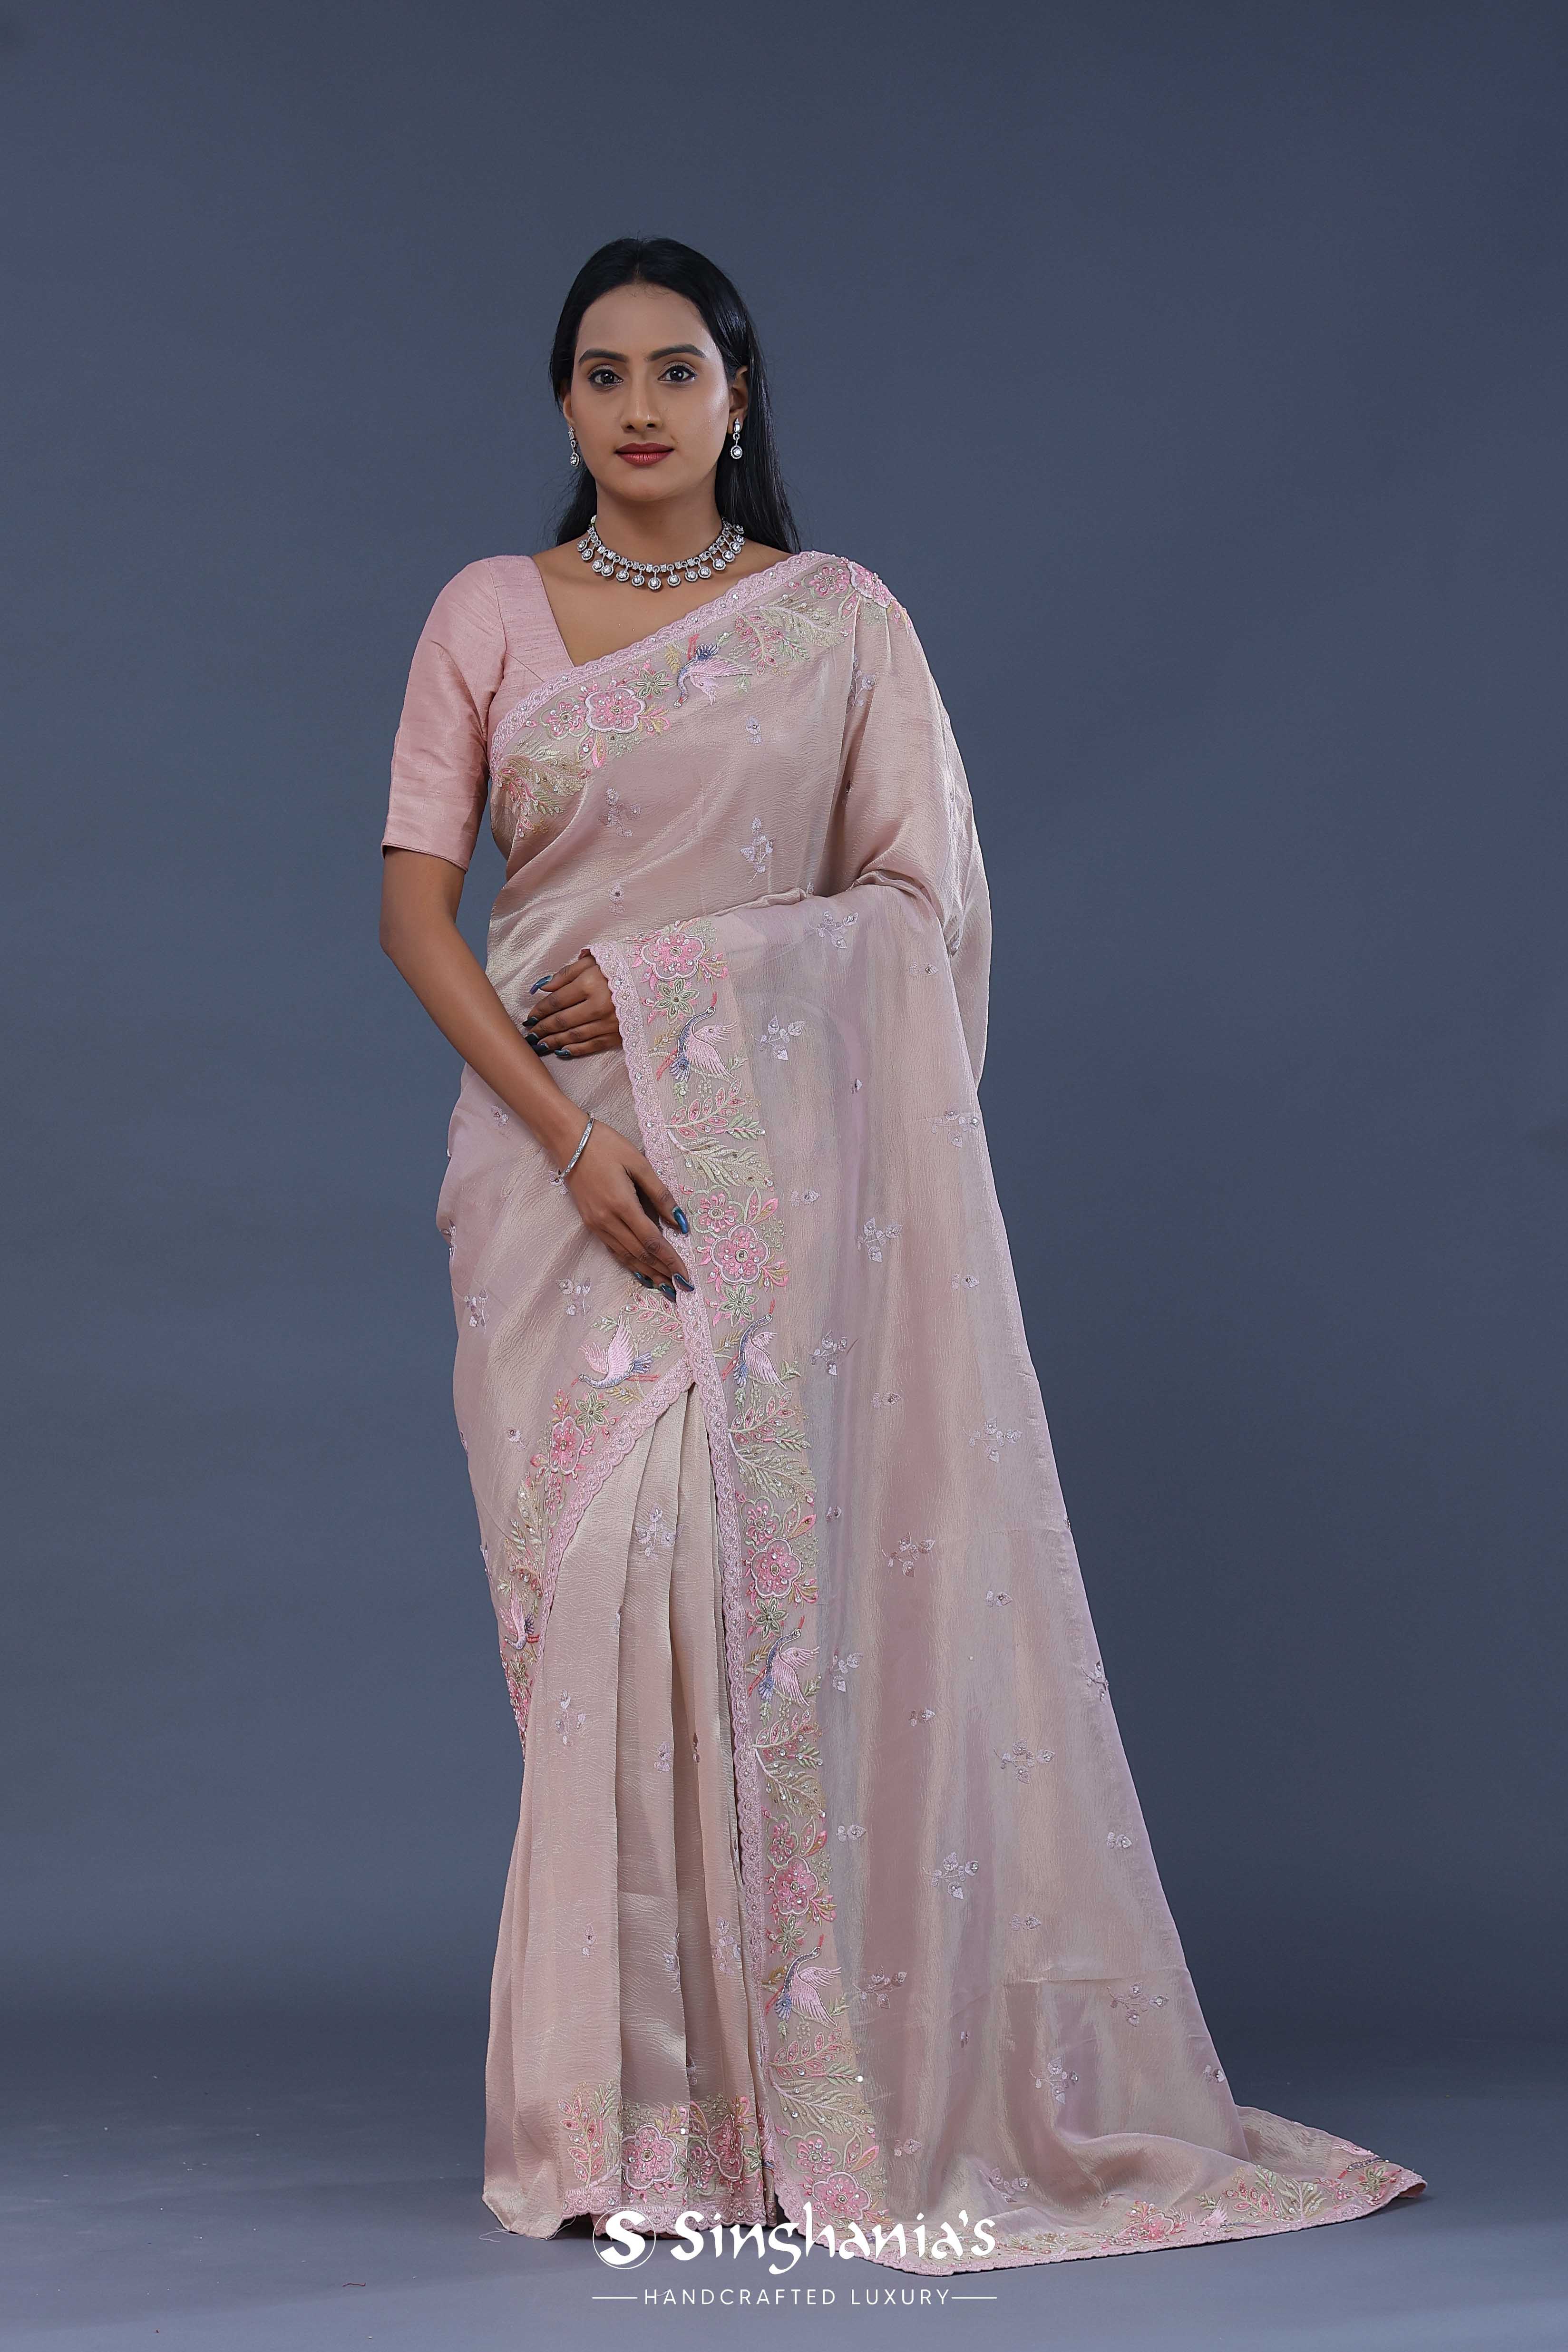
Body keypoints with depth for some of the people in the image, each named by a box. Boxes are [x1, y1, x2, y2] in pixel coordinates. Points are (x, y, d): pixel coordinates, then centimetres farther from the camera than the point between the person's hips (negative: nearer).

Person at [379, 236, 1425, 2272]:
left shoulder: (840, 619, 6)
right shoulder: (489, 615, 7)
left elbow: (924, 899, 2)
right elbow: (414, 906, 1)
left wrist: (670, 977, -9)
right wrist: (568, 1133, -11)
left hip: (773, 1161, -1)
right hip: (558, 1161, 1)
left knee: (767, 1595, -7)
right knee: (603, 1594, -5)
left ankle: (789, 2093, 4)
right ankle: (618, 2113, 3)